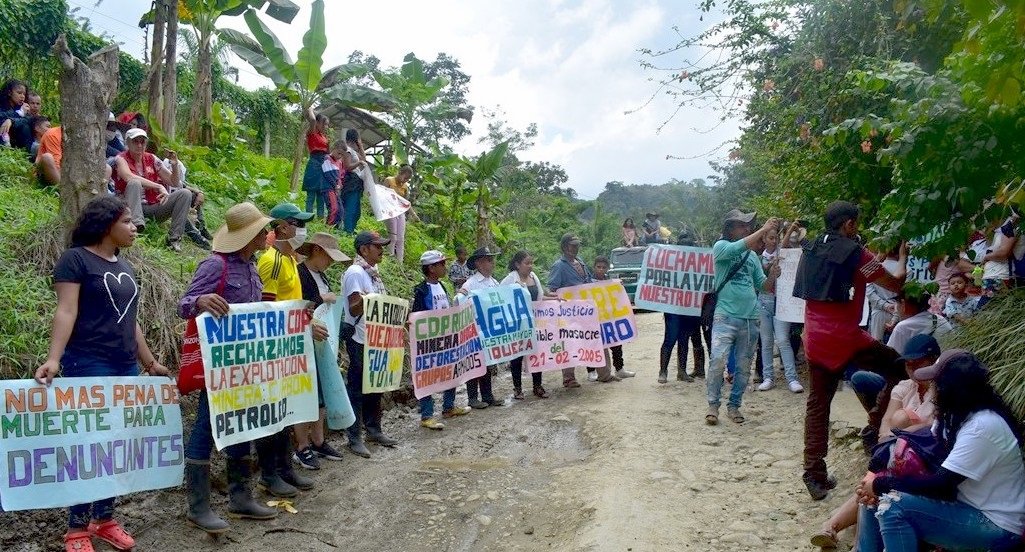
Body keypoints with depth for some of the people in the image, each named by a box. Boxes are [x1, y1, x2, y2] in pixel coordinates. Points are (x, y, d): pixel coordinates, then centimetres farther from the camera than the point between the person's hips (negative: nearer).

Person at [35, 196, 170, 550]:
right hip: (89, 365, -7)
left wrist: (150, 363, 22)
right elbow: (66, 311, -14)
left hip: (126, 367, 7)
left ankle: (105, 519, 19)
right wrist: (53, 359, -26)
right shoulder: (75, 259, -5)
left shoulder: (124, 267, 17)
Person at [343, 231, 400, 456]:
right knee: (357, 387, -2)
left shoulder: (373, 272, 14)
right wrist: (364, 301, -38)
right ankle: (354, 437, 5)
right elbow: (354, 309, -19)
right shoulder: (355, 272, -13)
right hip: (360, 340, -9)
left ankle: (374, 429, 26)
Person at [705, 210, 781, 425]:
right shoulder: (721, 247, -2)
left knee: (744, 367, 9)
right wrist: (763, 230, -23)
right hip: (726, 317, -5)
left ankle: (734, 405, 21)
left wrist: (772, 275, -8)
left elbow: (763, 285, 13)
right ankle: (713, 405, -2)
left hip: (751, 319, 5)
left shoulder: (753, 256, 14)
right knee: (718, 361, -16)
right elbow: (738, 247, -24)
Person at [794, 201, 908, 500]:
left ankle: (815, 474, 9)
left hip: (816, 342, 6)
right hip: (845, 340, -6)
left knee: (817, 405, 11)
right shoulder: (856, 254, -8)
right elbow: (896, 284, 3)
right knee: (897, 367, 17)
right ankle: (877, 425, 11)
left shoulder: (810, 252, 11)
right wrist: (903, 259, 19)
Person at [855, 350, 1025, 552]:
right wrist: (878, 484, -11)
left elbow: (940, 484, -26)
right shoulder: (958, 414, 3)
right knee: (875, 496, -3)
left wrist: (881, 484, -17)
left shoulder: (983, 427, -27)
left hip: (995, 524, -9)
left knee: (893, 507, -25)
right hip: (965, 503, 9)